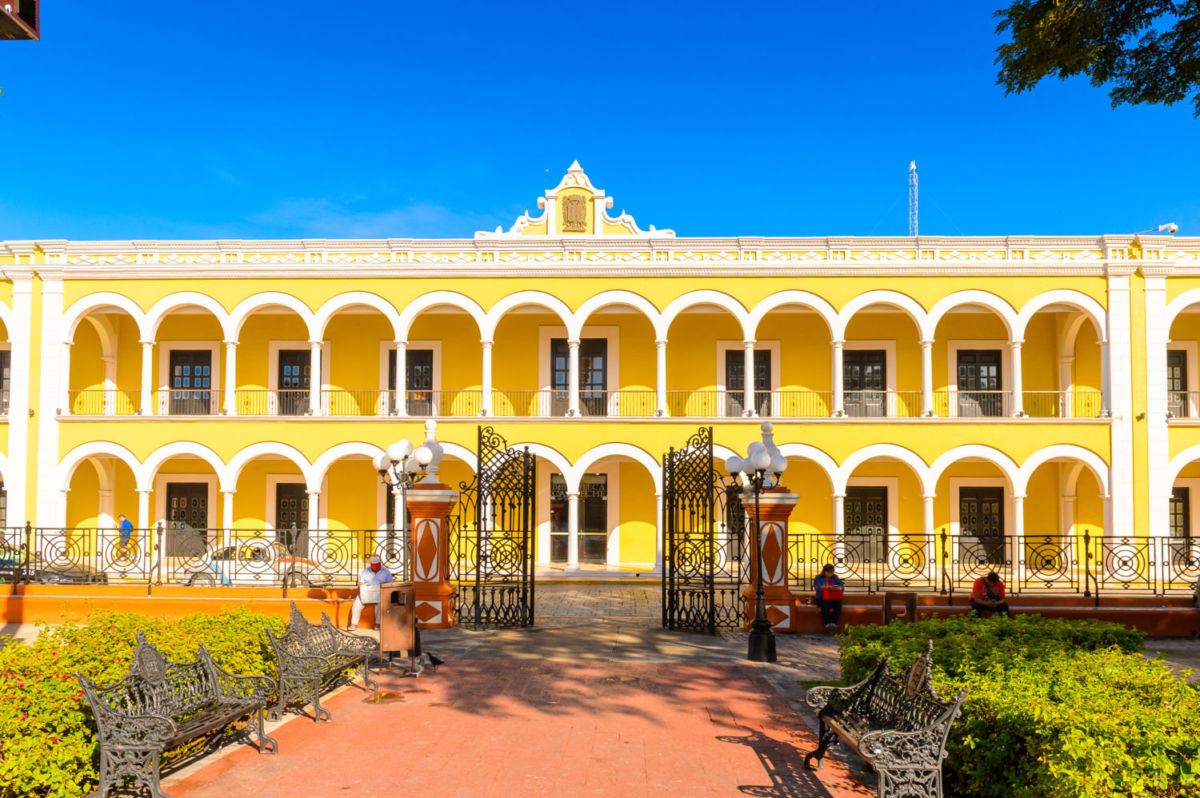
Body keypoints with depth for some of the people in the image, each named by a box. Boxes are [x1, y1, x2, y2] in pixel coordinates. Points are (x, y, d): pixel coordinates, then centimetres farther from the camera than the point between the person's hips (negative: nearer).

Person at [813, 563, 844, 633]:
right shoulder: (818, 578, 7)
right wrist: (825, 588, -29)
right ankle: (827, 623, -42)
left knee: (838, 604, -32)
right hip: (821, 599, -2)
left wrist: (838, 588, -22)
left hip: (834, 599, 2)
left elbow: (842, 587, 3)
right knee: (824, 604, -36)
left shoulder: (835, 578, 15)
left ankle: (833, 623, -42)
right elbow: (816, 587, -9)